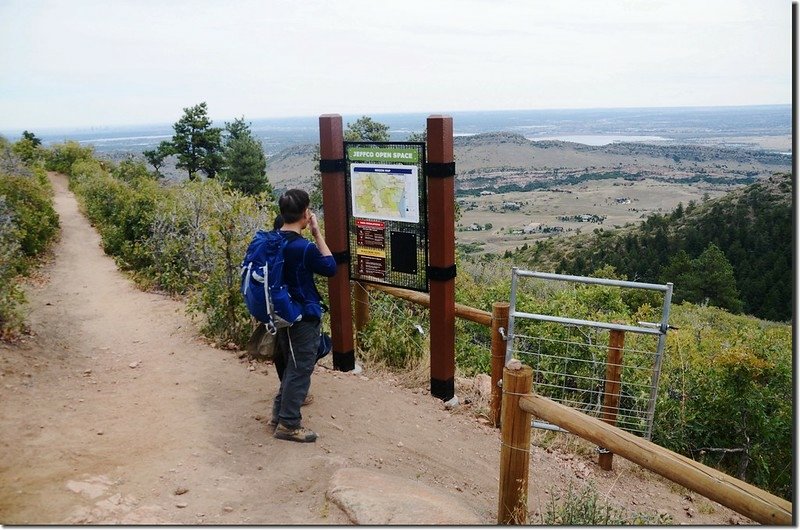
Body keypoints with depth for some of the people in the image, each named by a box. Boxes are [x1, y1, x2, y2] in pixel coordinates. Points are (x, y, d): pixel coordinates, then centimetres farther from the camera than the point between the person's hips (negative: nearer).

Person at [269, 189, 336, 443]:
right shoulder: (304, 247, -25)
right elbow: (330, 268, -10)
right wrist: (317, 233, -10)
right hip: (304, 317, -8)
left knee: (288, 366, 22)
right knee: (300, 370, 3)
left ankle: (280, 411, 33)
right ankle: (288, 424, 11)